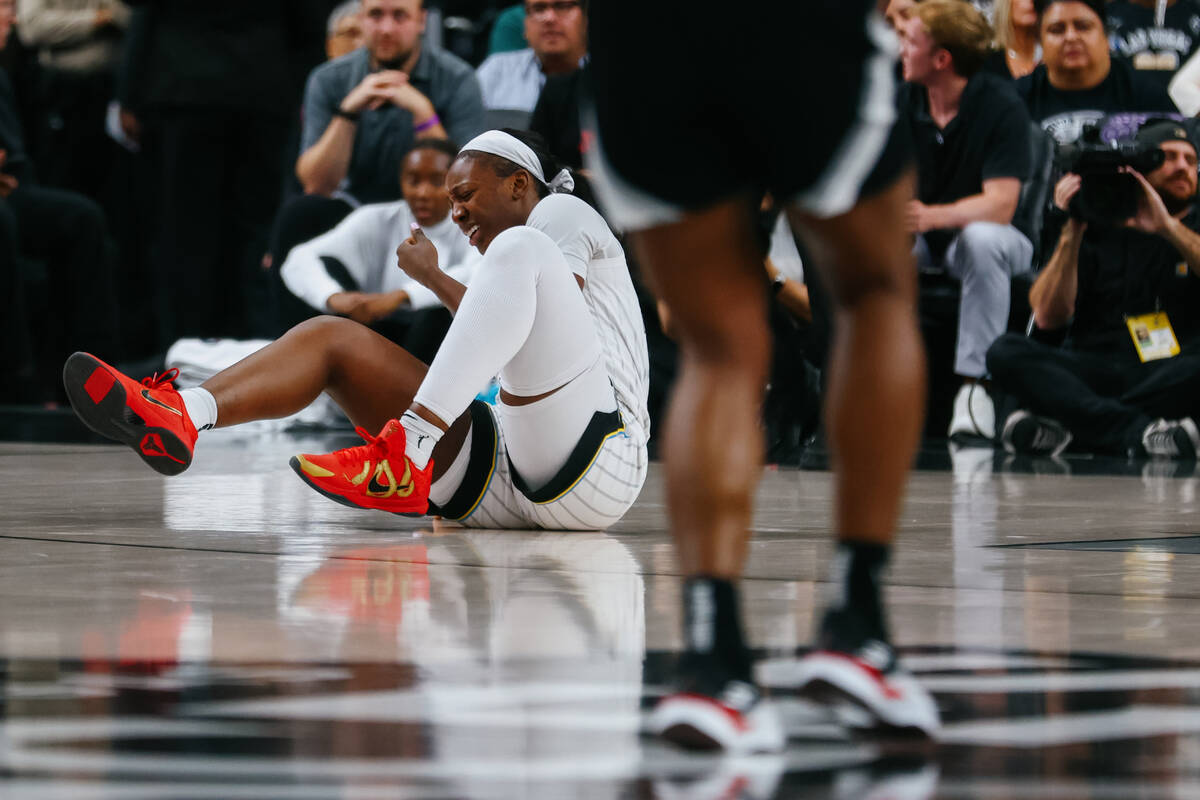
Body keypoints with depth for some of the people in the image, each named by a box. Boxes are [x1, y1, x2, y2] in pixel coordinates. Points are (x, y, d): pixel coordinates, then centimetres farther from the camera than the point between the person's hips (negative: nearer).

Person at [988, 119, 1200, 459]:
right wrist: (1071, 234, -4)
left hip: (1172, 376, -1)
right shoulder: (1096, 232, 17)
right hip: (1094, 375, 2)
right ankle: (1139, 430, -41)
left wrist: (1168, 227, -12)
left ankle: (1062, 423, -35)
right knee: (1006, 352, -24)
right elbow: (1048, 317, 5)